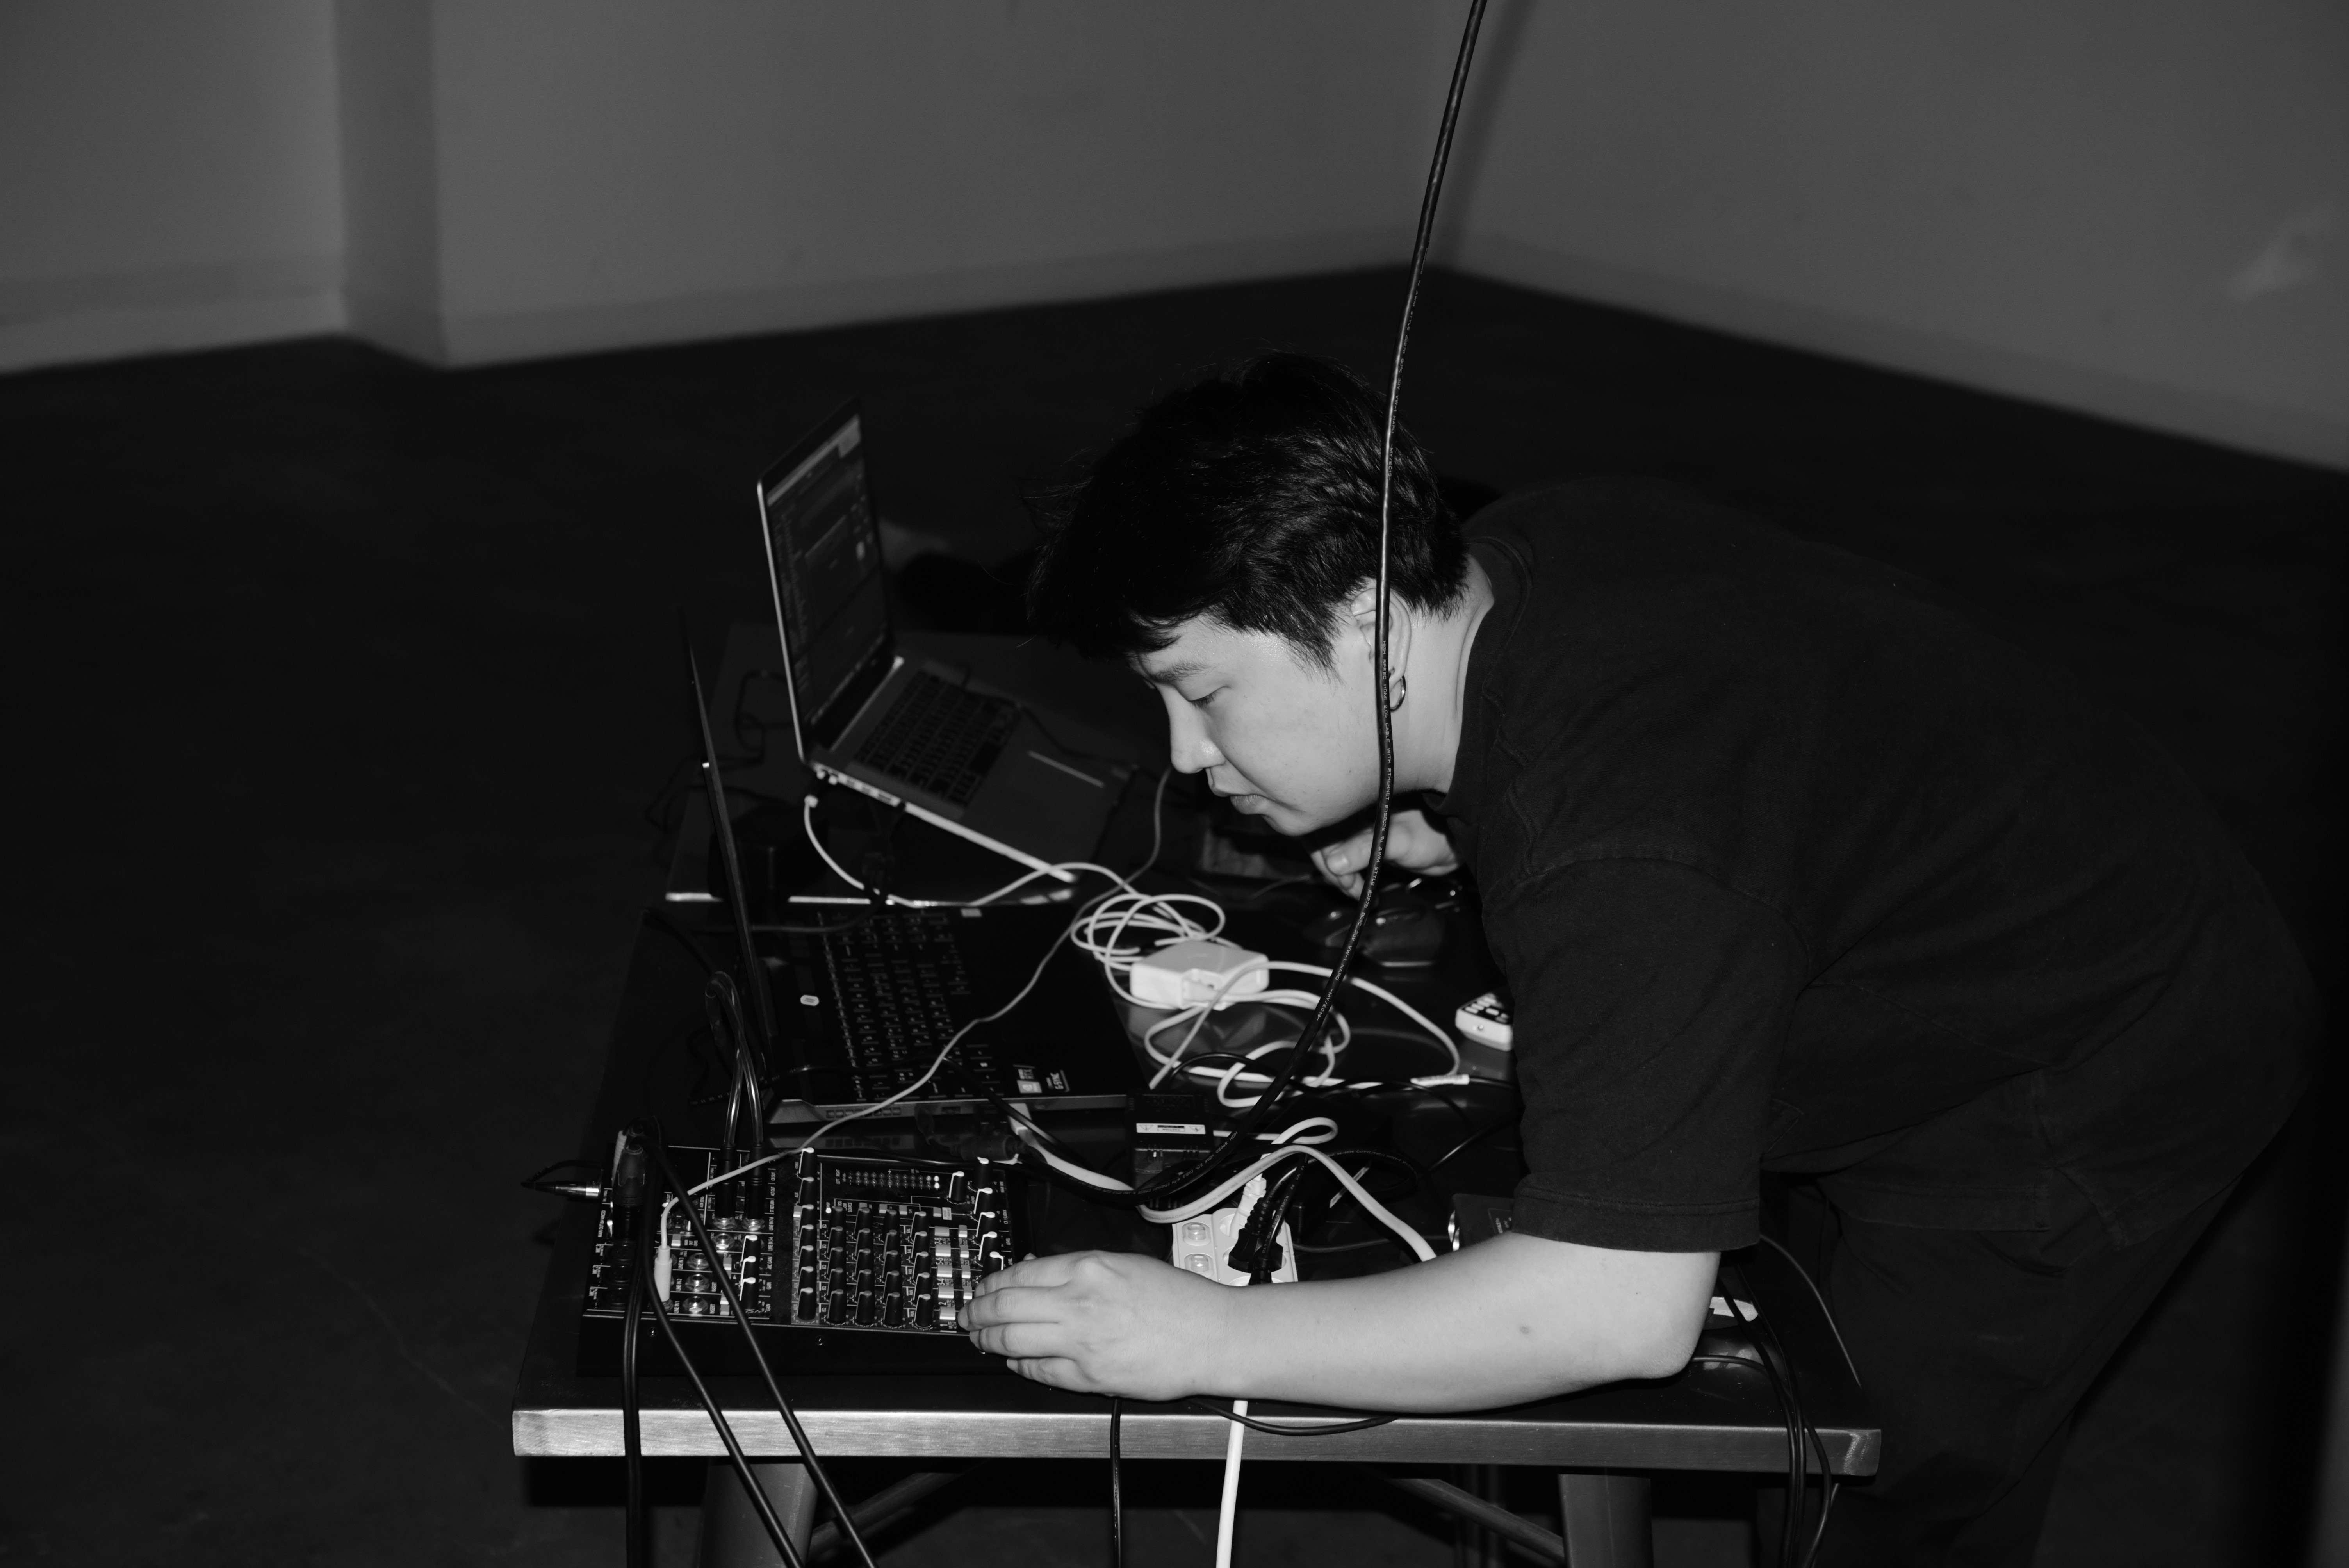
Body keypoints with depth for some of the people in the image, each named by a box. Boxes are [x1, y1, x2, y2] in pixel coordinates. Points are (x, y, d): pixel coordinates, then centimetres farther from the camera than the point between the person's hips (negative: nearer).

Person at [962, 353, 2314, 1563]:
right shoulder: (1528, 549, -12)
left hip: (2095, 1092, -9)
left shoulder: (1619, 862, -41)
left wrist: (1209, 1339, -40)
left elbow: (1627, 1312, -44)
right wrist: (1459, 830, -4)